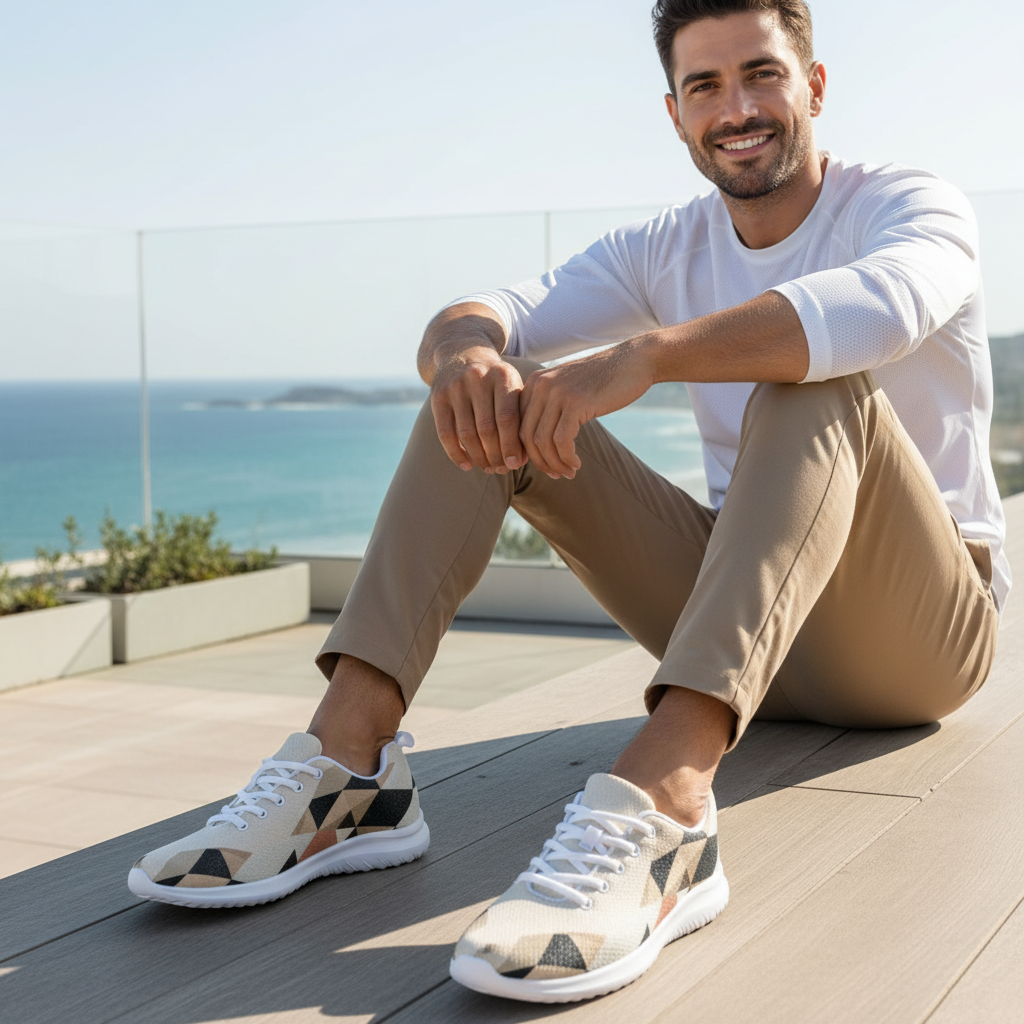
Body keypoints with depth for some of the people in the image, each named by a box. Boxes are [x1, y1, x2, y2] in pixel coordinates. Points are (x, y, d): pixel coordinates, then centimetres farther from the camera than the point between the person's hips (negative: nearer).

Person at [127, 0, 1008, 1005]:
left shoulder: (917, 207, -5)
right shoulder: (666, 249, 8)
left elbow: (881, 305, -33)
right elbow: (468, 318, -7)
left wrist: (645, 354, -44)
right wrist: (467, 349, -32)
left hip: (917, 629, -4)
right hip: (733, 621, 4)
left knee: (815, 384, -34)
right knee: (494, 390, -11)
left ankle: (659, 801, -54)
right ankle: (347, 755, -29)